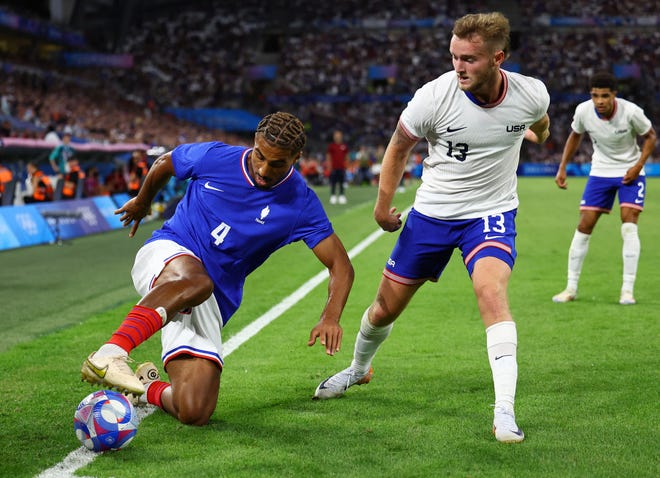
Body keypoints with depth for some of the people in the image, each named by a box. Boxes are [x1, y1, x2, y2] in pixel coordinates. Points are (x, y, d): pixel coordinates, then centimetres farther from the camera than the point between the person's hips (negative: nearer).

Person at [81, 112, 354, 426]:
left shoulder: (300, 203, -5)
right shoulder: (214, 157, -4)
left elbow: (340, 265, -7)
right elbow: (163, 164, 17)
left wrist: (330, 317, -26)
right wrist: (142, 202, 35)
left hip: (214, 303, 2)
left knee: (194, 413, -16)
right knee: (196, 279, -43)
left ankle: (148, 387, 16)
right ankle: (109, 354, -54)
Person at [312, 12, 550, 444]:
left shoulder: (531, 95, -17)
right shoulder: (434, 96, -21)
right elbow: (400, 146, -2)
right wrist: (383, 203, 3)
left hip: (491, 212, -1)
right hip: (432, 212, 1)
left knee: (492, 292, -29)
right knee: (387, 306, 10)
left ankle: (505, 412, -26)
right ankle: (358, 369, 42)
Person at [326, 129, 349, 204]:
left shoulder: (344, 146, 8)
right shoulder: (331, 146, 1)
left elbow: (346, 157, 14)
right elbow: (328, 157, 2)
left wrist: (346, 166, 7)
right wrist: (329, 167, -4)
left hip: (342, 168, 2)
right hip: (333, 168, -2)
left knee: (342, 183, 3)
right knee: (333, 183, -1)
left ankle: (342, 197, 8)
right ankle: (333, 196, 5)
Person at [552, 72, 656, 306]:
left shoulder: (631, 112, -23)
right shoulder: (583, 111, -16)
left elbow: (650, 136, -5)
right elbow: (575, 136, 6)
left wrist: (638, 166, -16)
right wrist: (562, 168, 3)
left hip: (630, 171, -2)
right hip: (600, 171, 3)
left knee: (629, 226, -16)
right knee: (584, 226, -3)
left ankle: (627, 290, -8)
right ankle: (571, 288, 7)